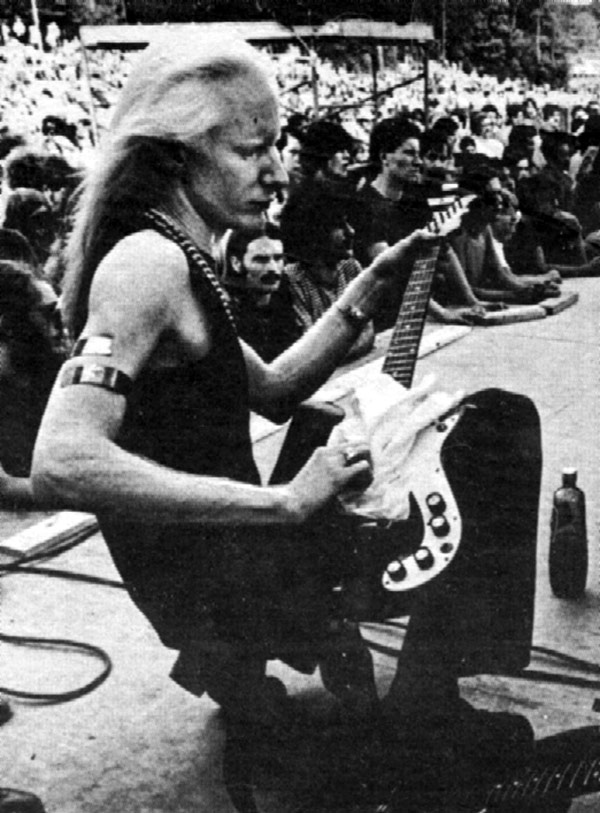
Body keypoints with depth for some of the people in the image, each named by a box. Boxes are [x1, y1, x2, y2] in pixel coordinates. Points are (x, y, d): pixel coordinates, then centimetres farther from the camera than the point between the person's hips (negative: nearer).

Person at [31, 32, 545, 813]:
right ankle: (420, 707, 11)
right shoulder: (147, 263, -20)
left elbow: (273, 392, 18)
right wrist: (284, 500, -31)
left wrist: (371, 289, 7)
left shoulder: (179, 259, 11)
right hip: (210, 582, -9)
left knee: (497, 420, 15)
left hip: (227, 547, 9)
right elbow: (61, 464, -32)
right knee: (494, 442, -6)